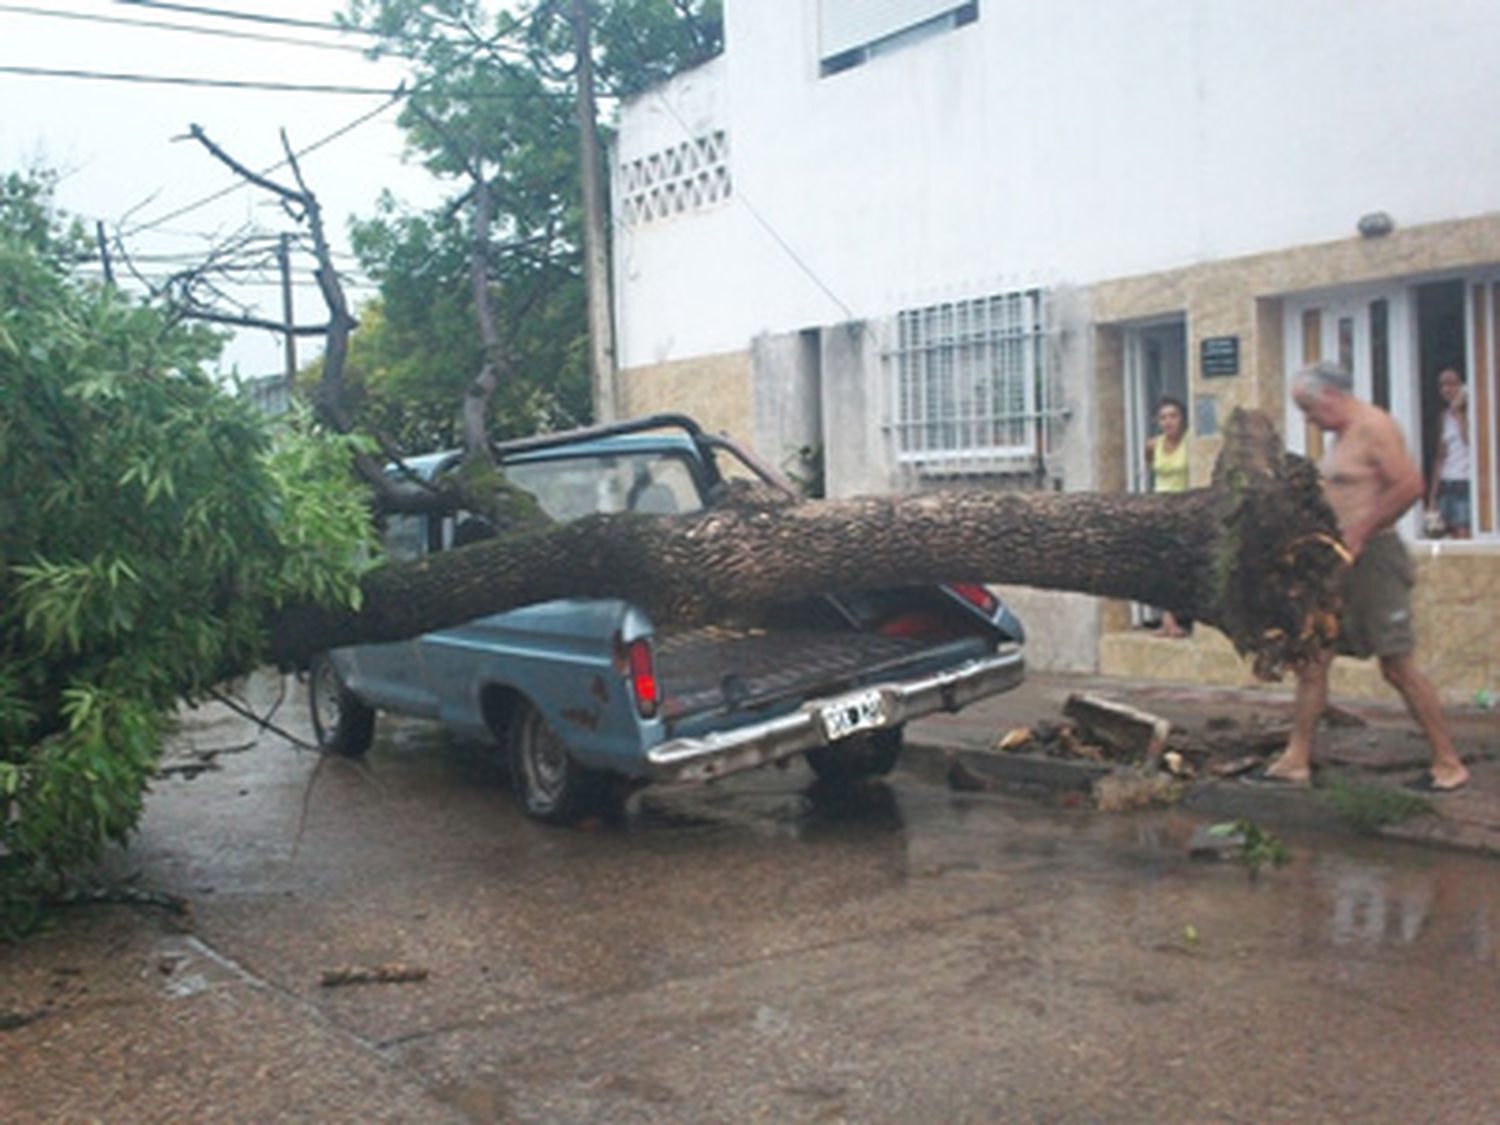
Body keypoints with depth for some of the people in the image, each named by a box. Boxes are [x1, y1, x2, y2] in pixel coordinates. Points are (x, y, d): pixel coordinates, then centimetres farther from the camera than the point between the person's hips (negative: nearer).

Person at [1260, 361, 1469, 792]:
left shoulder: (1374, 427, -13)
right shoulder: (1342, 434, 16)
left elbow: (1410, 485, -22)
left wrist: (1360, 532, -18)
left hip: (1374, 558, -10)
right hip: (1340, 561, 10)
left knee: (1398, 666, -4)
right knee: (1312, 657, 7)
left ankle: (1448, 765, 7)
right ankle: (1296, 761, 12)